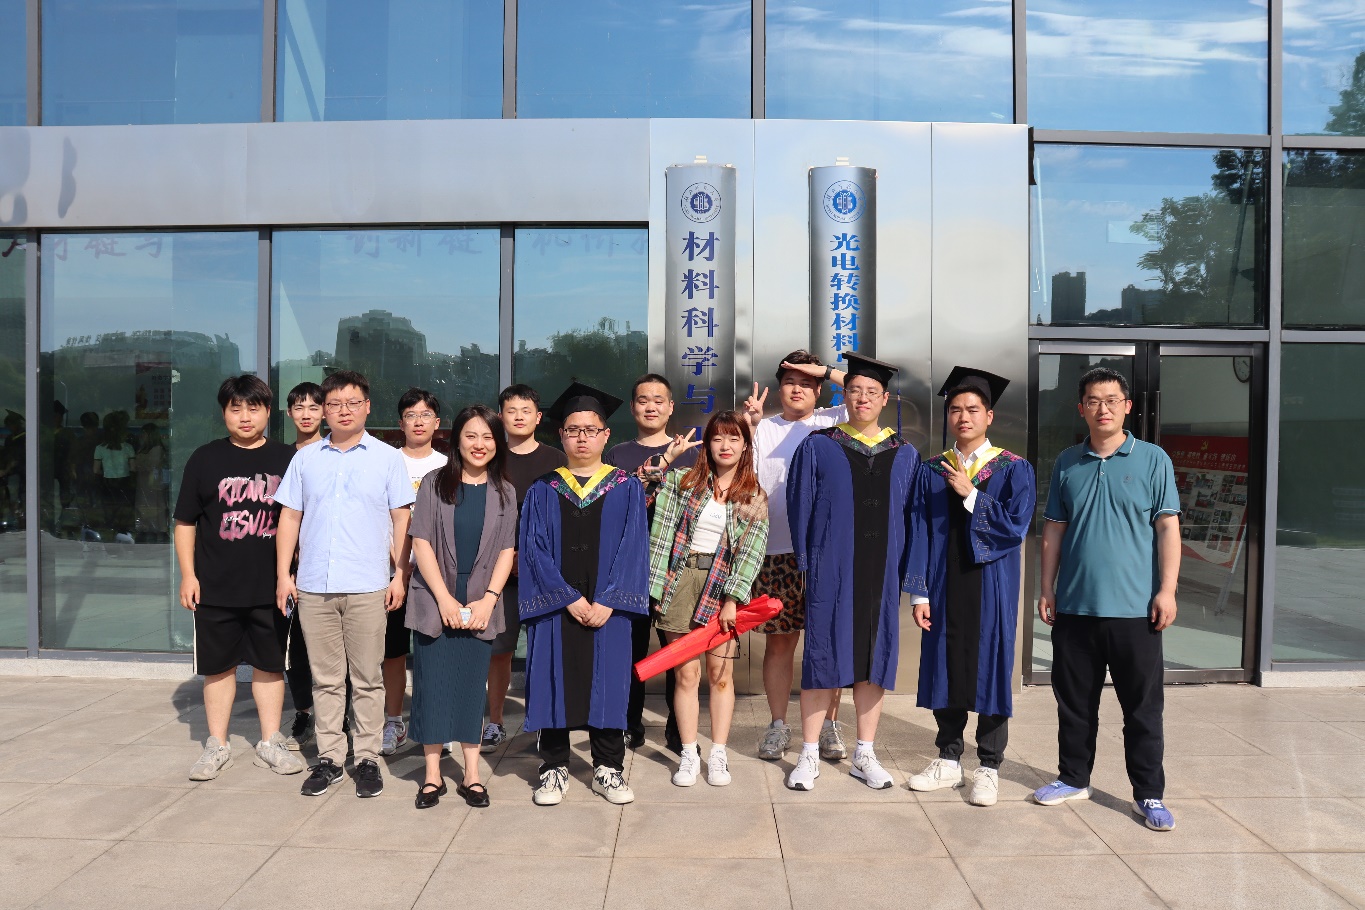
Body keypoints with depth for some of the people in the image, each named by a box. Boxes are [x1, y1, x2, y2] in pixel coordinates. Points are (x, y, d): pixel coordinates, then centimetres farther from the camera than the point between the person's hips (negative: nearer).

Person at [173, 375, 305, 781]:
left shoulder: (286, 459, 3)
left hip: (270, 586, 0)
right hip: (214, 586, 0)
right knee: (218, 666, 10)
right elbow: (185, 522, 5)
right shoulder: (205, 458, 2)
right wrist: (187, 573, -3)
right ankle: (217, 746, 23)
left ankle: (270, 743, 22)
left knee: (269, 665, 10)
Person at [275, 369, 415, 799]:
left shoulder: (387, 458, 4)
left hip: (367, 586, -2)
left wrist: (400, 574, -3)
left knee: (367, 679, 4)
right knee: (325, 679, 9)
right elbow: (290, 516, 12)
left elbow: (402, 519, 4)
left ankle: (368, 759, 14)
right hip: (313, 586, 2)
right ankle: (328, 758, 19)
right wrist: (283, 574, 5)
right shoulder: (305, 458, 11)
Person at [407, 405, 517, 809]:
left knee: (472, 687, 6)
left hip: (480, 606, 2)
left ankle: (471, 775, 14)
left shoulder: (504, 492, 7)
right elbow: (421, 541, -4)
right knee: (433, 685, 1)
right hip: (435, 603, -1)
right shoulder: (435, 483, 0)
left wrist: (488, 599, -8)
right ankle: (432, 775, 12)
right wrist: (444, 598, -11)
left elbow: (506, 550, 4)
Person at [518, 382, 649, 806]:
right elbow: (535, 549, -2)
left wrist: (607, 601, -12)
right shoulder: (542, 491, 6)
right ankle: (554, 768, 18)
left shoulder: (626, 488, 5)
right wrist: (569, 599, -12)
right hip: (554, 607, 1)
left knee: (606, 683, 4)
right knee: (554, 682, 4)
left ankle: (608, 769, 18)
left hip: (606, 608, 0)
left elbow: (633, 547, -2)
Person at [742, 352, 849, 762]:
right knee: (780, 640, 6)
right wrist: (746, 426, -8)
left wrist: (824, 370, -1)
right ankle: (778, 724, 16)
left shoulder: (834, 420, 9)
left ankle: (829, 724, 15)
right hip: (777, 550, 1)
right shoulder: (762, 428, 12)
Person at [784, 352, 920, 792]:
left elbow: (913, 519, 8)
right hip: (830, 571, -2)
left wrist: (909, 573, 1)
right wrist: (803, 565, -4)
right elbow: (799, 508, 1)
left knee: (873, 661, 9)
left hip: (882, 573, 2)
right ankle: (809, 756, 14)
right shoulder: (817, 448, 2)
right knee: (822, 658, 2)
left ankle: (864, 755, 22)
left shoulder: (905, 456, 9)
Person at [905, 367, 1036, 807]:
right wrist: (919, 592, -4)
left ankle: (989, 767, 18)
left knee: (990, 669, 4)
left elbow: (1017, 525, -11)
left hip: (992, 589, -2)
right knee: (945, 669, 9)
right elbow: (919, 532, 2)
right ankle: (948, 761, 23)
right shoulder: (931, 471, 6)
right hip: (944, 587, 2)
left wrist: (970, 495, -15)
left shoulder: (1014, 470, 0)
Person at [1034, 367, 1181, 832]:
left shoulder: (1152, 459, 0)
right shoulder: (1067, 463, 8)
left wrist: (1167, 591, -10)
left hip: (1134, 608, -3)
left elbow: (1168, 528, -3)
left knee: (1143, 706, 5)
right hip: (1074, 606, 3)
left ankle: (1149, 794, 18)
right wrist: (1047, 589, 7)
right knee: (1074, 701, 13)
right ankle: (1074, 778, 28)